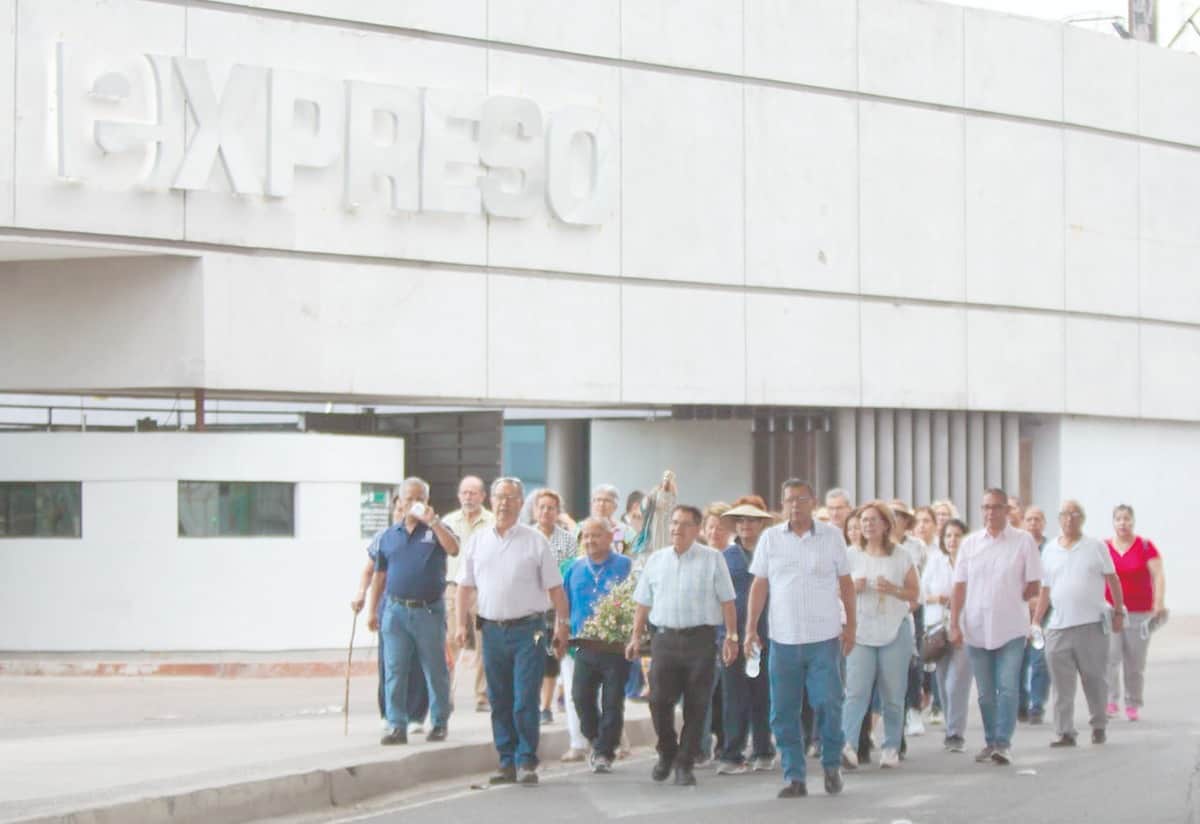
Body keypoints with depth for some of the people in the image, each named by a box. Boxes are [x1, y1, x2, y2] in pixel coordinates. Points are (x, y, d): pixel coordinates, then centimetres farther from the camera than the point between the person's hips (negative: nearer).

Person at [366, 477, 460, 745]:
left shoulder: (436, 530, 3)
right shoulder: (389, 536, 12)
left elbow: (454, 549, -18)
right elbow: (379, 575, 15)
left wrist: (432, 521, -24)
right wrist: (372, 611, 12)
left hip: (429, 610, -2)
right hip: (396, 610, 2)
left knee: (435, 671, 5)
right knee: (394, 672, 0)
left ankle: (439, 723, 15)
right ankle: (397, 725, 4)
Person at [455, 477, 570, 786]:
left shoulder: (535, 541, 1)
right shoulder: (477, 541, 10)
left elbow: (555, 588, 1)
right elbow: (465, 586, 13)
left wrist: (562, 626, -3)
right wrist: (461, 624, 4)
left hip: (528, 630, -4)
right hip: (492, 630, 4)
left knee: (525, 701, -8)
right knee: (499, 701, 7)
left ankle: (526, 761, 0)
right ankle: (508, 762, 14)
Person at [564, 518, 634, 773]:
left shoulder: (625, 567, -1)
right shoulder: (575, 569, 12)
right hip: (585, 647, 3)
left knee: (612, 702, -2)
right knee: (581, 698, -2)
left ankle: (604, 752, 7)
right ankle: (595, 741, 20)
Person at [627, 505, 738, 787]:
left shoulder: (713, 559, 3)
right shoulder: (656, 560, 13)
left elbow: (727, 601, 2)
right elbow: (643, 603, 16)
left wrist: (731, 636, -4)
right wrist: (636, 637, 10)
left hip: (700, 639, -2)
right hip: (665, 637, 2)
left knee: (696, 706, 0)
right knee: (659, 700, -6)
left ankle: (685, 764, 10)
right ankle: (666, 754, 17)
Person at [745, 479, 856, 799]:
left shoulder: (832, 536, 3)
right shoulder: (770, 538, 4)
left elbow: (845, 583, 8)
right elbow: (759, 586, 6)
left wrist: (850, 626, 5)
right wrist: (750, 629, 1)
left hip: (824, 637, -1)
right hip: (783, 638, 2)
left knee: (828, 704, -5)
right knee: (784, 712, 3)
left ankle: (832, 765, 17)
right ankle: (795, 776, 12)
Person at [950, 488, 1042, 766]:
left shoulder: (1023, 541, -2)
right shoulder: (970, 543, 6)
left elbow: (1034, 587, 1)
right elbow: (960, 587, 6)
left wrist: (1009, 601, -2)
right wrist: (954, 624, -1)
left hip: (1010, 628, -3)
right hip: (976, 629, 3)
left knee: (1007, 688, -10)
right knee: (985, 691, 9)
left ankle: (1003, 743, -8)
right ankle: (991, 741, 19)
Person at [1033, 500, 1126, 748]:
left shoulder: (1096, 547, 4)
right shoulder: (1049, 551, 11)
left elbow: (1113, 579, 6)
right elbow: (1045, 590, 14)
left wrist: (1118, 611, 1)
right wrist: (1035, 621, 9)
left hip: (1092, 625, -2)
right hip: (1058, 627, 2)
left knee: (1095, 680, 5)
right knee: (1061, 685, -2)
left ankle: (1099, 726, 21)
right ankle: (1065, 732, 1)